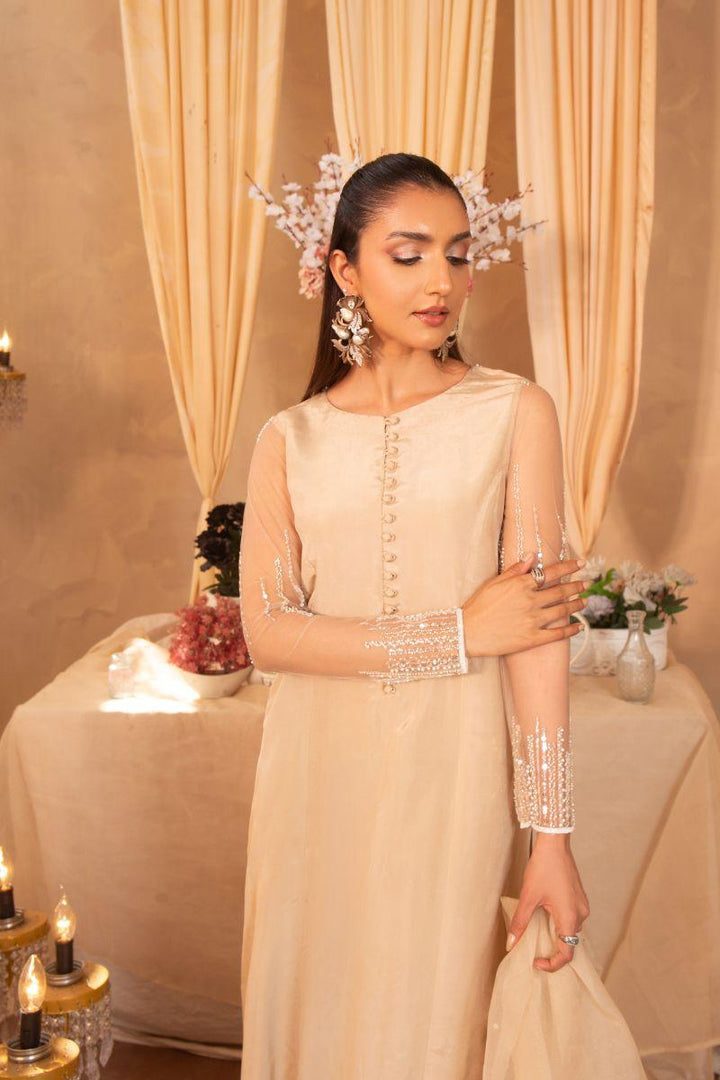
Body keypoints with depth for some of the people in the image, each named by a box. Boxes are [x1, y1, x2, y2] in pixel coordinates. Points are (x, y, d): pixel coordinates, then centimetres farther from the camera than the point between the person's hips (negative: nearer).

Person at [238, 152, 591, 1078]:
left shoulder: (515, 412, -2)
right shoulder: (290, 439, 4)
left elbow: (538, 628, -8)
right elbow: (266, 631, -7)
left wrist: (551, 836, -12)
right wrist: (459, 634, -14)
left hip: (454, 771, -2)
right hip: (318, 771, 2)